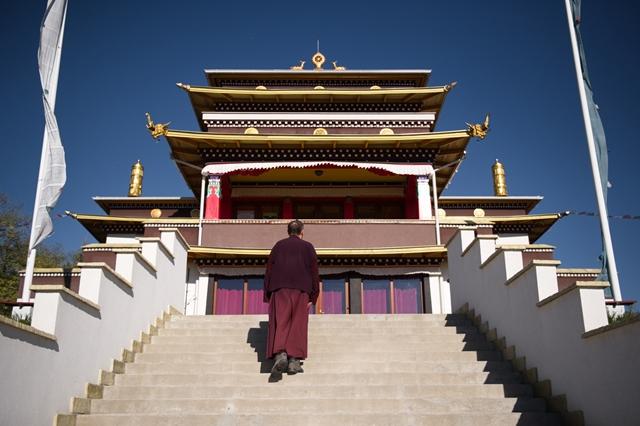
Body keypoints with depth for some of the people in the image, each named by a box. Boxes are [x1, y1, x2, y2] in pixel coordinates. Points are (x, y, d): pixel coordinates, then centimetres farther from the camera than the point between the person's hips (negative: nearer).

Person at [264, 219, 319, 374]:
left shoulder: (279, 245, 13)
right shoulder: (308, 247, 11)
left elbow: (269, 270, 8)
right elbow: (314, 272, 3)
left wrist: (267, 296, 10)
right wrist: (313, 297, 5)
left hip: (279, 289, 1)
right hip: (301, 290, 0)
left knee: (279, 323, -5)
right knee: (297, 325, 2)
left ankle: (279, 354, -27)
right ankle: (294, 360, -7)